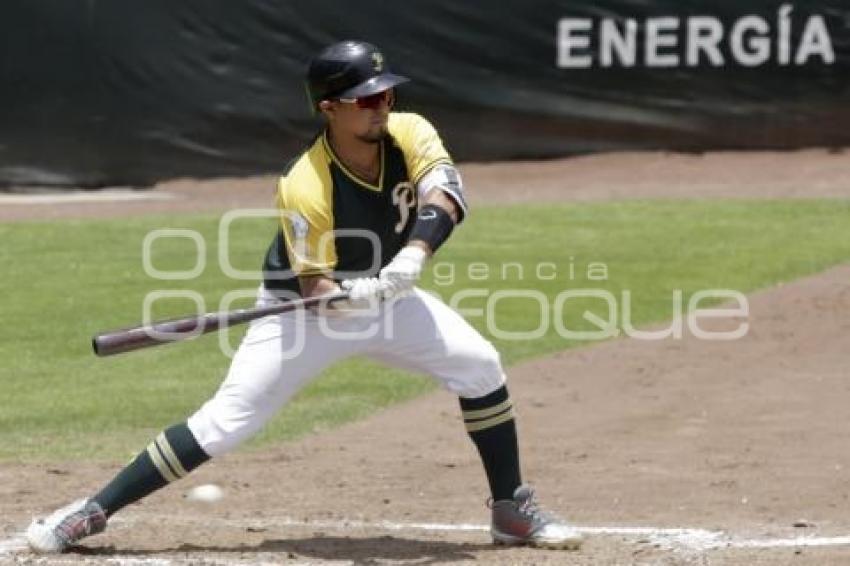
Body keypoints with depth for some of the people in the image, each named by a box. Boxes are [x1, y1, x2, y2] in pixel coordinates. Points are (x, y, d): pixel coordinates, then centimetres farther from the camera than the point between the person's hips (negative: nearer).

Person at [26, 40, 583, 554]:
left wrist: (413, 255, -50)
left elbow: (446, 195, -33)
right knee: (227, 420, -14)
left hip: (386, 294, 5)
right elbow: (315, 289, -27)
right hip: (306, 310, -5)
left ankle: (512, 510, 7)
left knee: (480, 365, -9)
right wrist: (352, 295, -49)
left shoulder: (410, 135, -17)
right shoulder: (305, 189, -29)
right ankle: (93, 512, -8)